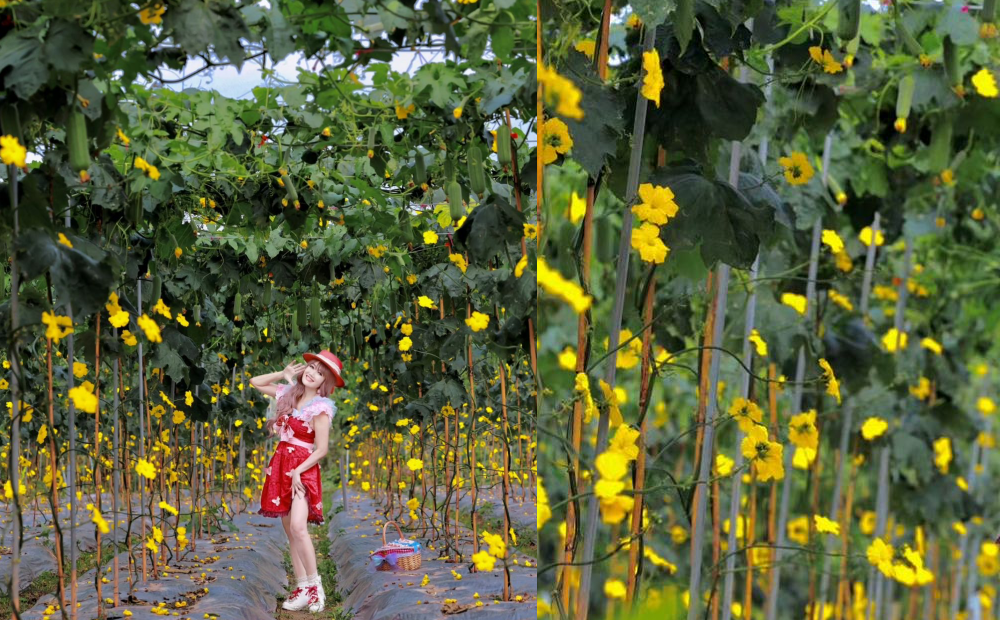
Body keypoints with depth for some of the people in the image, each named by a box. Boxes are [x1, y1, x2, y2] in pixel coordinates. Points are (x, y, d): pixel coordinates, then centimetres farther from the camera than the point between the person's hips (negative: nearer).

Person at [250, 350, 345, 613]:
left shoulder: (321, 407, -11)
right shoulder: (288, 393, 8)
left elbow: (321, 449, -12)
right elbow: (255, 382, 21)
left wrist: (298, 471, -19)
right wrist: (284, 374, 9)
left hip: (304, 470, -7)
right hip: (280, 466, 7)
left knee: (298, 527, -22)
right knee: (289, 532, 5)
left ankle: (314, 585, -15)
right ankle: (302, 588, 9)